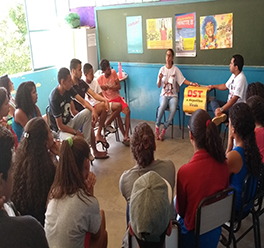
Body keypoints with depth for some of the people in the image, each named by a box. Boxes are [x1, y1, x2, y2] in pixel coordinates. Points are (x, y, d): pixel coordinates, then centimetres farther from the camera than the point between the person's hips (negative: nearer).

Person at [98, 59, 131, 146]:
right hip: (109, 100, -3)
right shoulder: (100, 79, -7)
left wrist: (109, 87, -17)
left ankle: (126, 135, -21)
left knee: (127, 111, -23)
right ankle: (125, 136, -18)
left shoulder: (113, 72, -1)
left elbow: (119, 86, -3)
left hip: (118, 97, 3)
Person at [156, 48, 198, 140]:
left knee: (173, 109, -32)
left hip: (173, 95, 0)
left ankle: (164, 130, -17)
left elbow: (183, 80, -3)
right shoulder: (162, 69, 5)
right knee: (162, 106, -35)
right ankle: (157, 127, -17)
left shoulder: (176, 69, 2)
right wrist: (160, 79, -14)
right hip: (164, 95, 1)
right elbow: (159, 86, 6)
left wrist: (192, 83, -20)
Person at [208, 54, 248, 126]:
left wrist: (221, 109, -34)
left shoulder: (241, 79, -23)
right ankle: (220, 115, -35)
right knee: (213, 101, -10)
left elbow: (235, 99, -30)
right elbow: (225, 86, 27)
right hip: (230, 104, 10)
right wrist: (213, 86, 27)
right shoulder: (233, 75, 8)